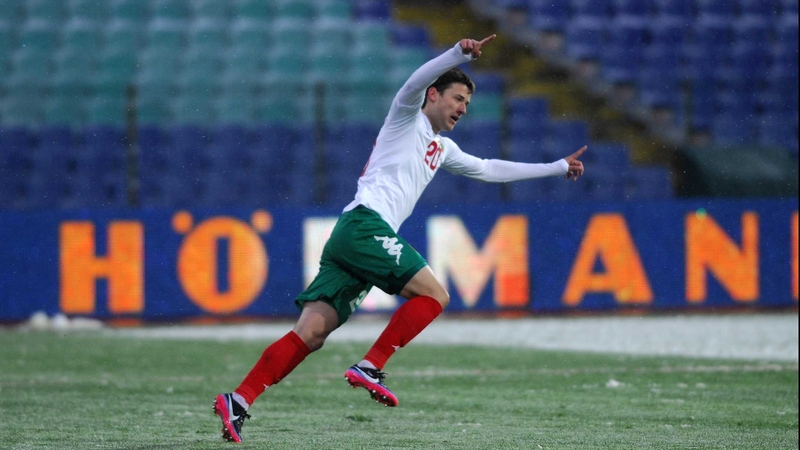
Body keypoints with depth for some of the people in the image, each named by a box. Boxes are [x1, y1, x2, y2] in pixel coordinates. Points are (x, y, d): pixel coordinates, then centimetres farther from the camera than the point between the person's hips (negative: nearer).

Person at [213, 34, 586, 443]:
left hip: (347, 239, 8)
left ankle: (238, 402, -17)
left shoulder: (442, 148, 31)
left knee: (310, 334, -6)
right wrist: (461, 54, -28)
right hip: (365, 224, -8)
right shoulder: (408, 118, 7)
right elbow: (416, 81, -15)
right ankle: (369, 367, -16)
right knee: (433, 294, -10)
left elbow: (488, 169, 41)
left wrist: (557, 168, 43)